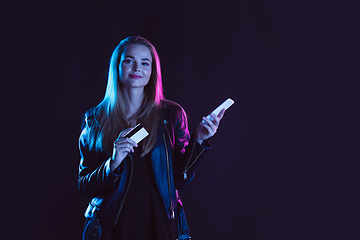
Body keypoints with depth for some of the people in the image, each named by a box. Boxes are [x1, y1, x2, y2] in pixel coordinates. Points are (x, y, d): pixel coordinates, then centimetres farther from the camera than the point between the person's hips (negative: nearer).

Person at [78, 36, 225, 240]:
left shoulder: (172, 114, -2)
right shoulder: (95, 120, -2)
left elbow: (180, 179, -3)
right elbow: (84, 185, -2)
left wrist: (198, 140, -14)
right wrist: (113, 164, -19)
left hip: (159, 223, 0)